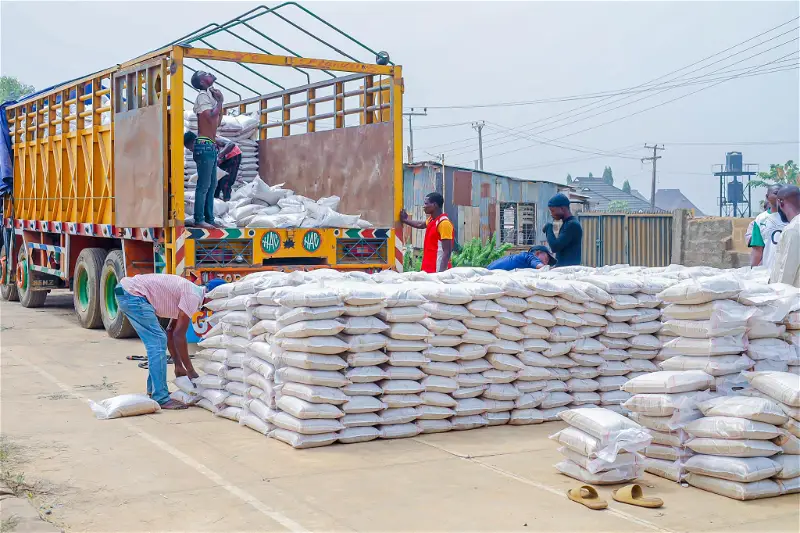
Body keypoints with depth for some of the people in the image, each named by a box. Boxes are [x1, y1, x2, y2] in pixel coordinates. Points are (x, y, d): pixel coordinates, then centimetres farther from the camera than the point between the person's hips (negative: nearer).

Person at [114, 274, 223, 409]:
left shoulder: (190, 292, 15)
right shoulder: (193, 296, -14)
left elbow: (171, 332, 20)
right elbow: (179, 336, -15)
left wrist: (178, 366, 18)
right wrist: (191, 371, -7)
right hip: (132, 294, -11)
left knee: (157, 342, 17)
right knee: (158, 342, -10)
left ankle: (154, 390, 27)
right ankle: (160, 398, -8)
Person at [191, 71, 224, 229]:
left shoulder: (210, 96, 19)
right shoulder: (203, 96, -7)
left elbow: (217, 122, 22)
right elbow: (211, 117, -21)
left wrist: (220, 102, 17)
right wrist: (219, 101, -9)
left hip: (211, 146, 10)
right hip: (204, 145, -10)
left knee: (212, 185, 11)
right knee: (204, 185, -10)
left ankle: (209, 219, 15)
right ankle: (199, 220, -9)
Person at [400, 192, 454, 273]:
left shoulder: (444, 223, -17)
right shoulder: (431, 220, 11)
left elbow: (447, 252, -20)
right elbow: (420, 225, 37)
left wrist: (441, 273, -25)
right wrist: (405, 220, 46)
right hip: (429, 269, 9)